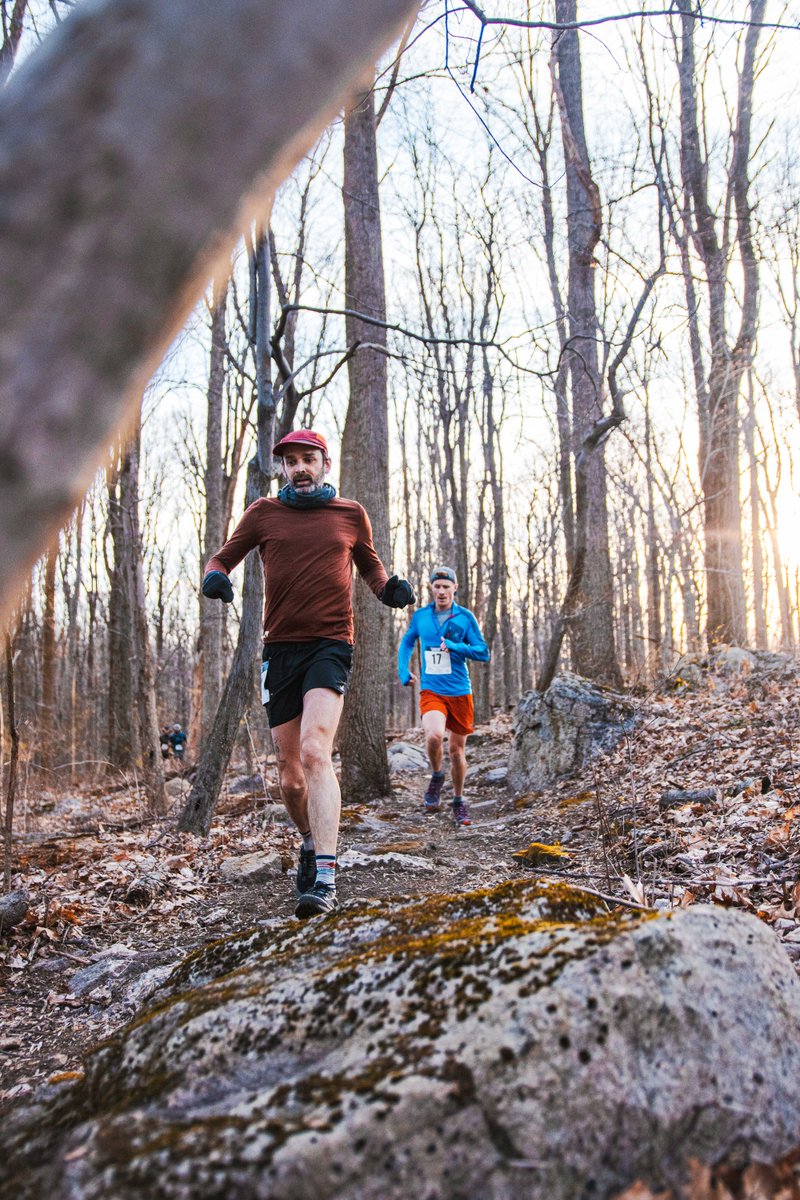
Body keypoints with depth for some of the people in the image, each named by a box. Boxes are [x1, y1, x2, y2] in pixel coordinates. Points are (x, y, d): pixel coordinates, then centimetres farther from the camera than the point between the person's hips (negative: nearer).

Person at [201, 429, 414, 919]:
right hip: (281, 648, 3)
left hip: (330, 645, -2)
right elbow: (223, 558, 15)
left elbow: (370, 565, 24)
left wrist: (389, 587, 3)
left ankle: (325, 879, -26)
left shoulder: (351, 514, 10)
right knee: (291, 774, 8)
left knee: (315, 751, -24)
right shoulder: (264, 513, 9)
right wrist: (215, 577, -9)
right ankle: (311, 844, 37)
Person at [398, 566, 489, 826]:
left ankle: (459, 801, 31)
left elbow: (483, 653, -3)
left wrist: (454, 647, -17)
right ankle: (437, 776, 3)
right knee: (434, 735, -28)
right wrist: (403, 670, 9)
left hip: (460, 692, 0)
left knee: (457, 750, 9)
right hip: (431, 691, 0)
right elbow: (407, 642, 22)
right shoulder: (420, 616, 4)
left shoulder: (465, 617, -2)